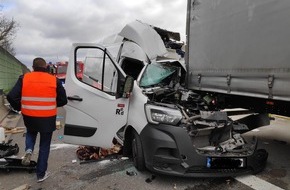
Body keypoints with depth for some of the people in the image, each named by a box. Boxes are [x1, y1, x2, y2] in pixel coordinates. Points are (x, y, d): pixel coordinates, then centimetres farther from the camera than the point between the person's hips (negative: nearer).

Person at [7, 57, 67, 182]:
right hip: (47, 119, -1)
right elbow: (63, 100, -1)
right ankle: (41, 174, 22)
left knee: (31, 133, 35)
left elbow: (11, 97, -8)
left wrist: (20, 108, 10)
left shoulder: (24, 78, -2)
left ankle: (28, 150, 7)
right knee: (44, 146, 14)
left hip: (29, 117, 1)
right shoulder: (54, 80, -4)